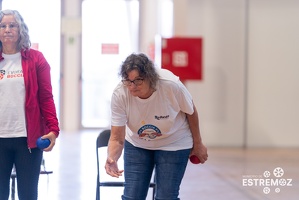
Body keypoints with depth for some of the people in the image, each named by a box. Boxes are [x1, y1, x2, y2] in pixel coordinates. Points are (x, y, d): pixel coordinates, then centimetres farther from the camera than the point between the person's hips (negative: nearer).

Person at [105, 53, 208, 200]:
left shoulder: (171, 85, -32)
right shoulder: (119, 94, -27)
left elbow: (191, 112, -11)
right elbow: (117, 138, -23)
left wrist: (198, 145, 2)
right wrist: (111, 158, -45)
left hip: (173, 144, -2)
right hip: (136, 144, 2)